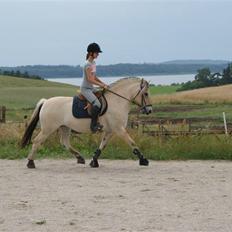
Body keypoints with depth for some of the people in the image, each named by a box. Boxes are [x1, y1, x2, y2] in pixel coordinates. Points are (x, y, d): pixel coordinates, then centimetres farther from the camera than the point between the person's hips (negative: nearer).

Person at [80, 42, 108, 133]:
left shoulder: (93, 63, 11)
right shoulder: (88, 64, -17)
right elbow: (90, 79, -23)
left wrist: (103, 83, 6)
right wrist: (101, 85, -22)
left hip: (91, 88, 10)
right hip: (85, 88, -10)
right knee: (97, 104, -26)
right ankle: (93, 125, -21)